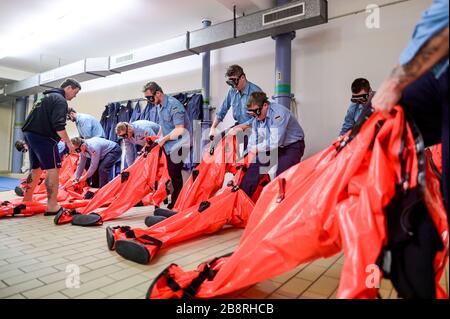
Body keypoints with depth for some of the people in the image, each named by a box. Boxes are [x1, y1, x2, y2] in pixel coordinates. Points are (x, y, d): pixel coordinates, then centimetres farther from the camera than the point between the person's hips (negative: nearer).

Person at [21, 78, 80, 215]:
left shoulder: (47, 97, 23)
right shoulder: (60, 100, -9)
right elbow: (58, 125, -20)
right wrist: (68, 142, -13)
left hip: (30, 133, 10)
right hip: (42, 136, -10)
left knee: (36, 169, 17)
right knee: (53, 169, -11)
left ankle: (26, 201, 26)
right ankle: (52, 206, -14)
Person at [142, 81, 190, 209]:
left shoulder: (173, 105, -17)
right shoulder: (159, 106, 11)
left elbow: (180, 129, -22)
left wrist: (164, 139, -16)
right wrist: (157, 139, 12)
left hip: (177, 146, -8)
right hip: (167, 145, 8)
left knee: (174, 175, -4)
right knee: (170, 174, 10)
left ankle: (175, 204, 9)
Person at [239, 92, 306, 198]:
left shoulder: (279, 113, -26)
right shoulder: (256, 118, -1)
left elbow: (275, 142, -32)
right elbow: (253, 140, 7)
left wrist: (257, 148, -20)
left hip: (292, 146, -7)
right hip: (271, 147, 7)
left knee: (282, 173, -26)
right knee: (254, 166, -6)